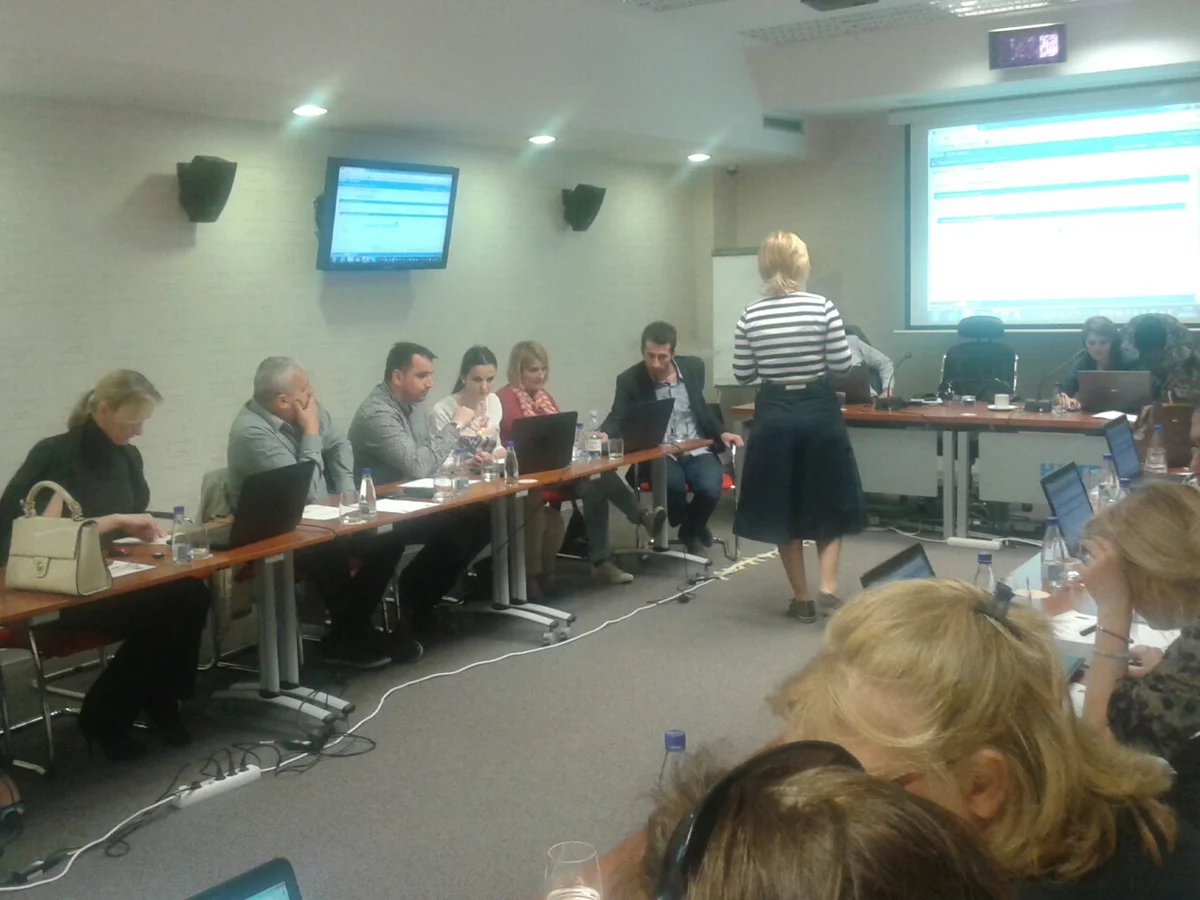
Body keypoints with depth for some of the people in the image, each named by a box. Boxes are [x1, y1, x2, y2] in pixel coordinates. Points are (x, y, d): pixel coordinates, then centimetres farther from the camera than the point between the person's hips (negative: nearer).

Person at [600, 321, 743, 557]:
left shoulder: (693, 367, 3)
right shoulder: (629, 380, -6)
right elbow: (617, 419, -8)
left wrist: (721, 433, 5)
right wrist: (603, 435, -30)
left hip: (696, 450, 2)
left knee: (710, 488, -28)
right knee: (673, 484, -35)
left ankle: (691, 529, 9)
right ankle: (678, 524, 3)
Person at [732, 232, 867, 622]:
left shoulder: (750, 315, -3)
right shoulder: (823, 307, -9)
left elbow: (742, 375, 1)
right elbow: (842, 365, -6)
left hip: (774, 415, 1)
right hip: (819, 412, -1)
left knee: (782, 507, 11)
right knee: (830, 501, 17)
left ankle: (802, 598, 16)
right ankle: (828, 584, 4)